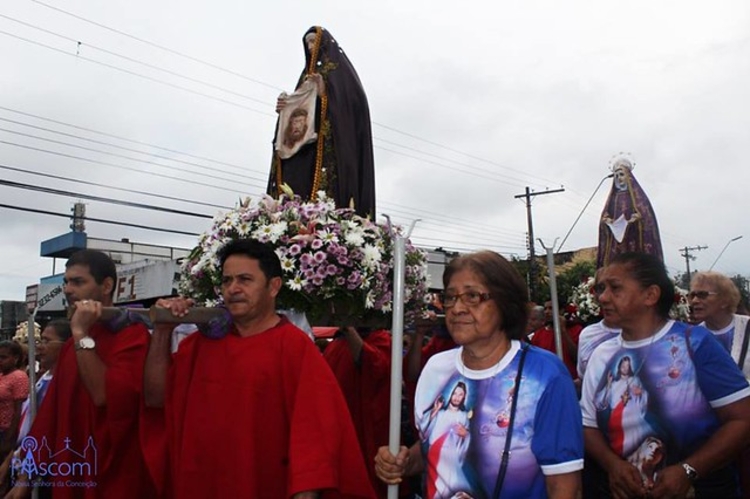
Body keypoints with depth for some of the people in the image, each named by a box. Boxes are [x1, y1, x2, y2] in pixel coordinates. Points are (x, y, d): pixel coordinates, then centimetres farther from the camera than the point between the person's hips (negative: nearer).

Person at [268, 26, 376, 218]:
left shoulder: (340, 68, 9)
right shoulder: (308, 75, 29)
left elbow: (355, 101, -5)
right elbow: (298, 107, 23)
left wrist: (325, 94, -17)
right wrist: (286, 108, 2)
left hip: (334, 144, -6)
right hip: (306, 144, 7)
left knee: (327, 198, -21)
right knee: (296, 189, -10)